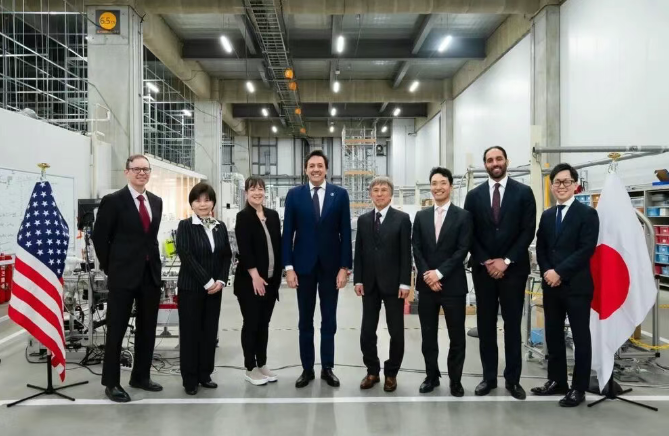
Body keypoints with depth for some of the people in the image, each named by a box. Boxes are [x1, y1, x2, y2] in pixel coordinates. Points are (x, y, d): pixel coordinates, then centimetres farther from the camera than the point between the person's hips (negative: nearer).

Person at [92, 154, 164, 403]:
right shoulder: (113, 201, -7)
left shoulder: (156, 202, 10)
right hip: (123, 274, -5)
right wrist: (110, 267, -1)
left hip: (151, 273, 6)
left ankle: (141, 376, 27)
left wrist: (153, 261, 12)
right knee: (116, 329, 4)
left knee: (147, 329, 12)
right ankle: (111, 382, 16)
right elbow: (99, 237, -4)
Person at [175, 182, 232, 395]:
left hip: (214, 288, 4)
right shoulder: (185, 225, -5)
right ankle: (190, 378, 16)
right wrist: (207, 281, -17)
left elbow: (227, 256, 8)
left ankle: (205, 374, 23)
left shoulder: (220, 227, 8)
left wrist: (221, 280, -6)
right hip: (191, 287, -4)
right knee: (190, 331, 3)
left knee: (210, 331, 9)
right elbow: (186, 256, -14)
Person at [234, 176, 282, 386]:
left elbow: (278, 246, 10)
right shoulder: (243, 217, -6)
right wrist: (255, 276, -18)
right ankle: (250, 368, 16)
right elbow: (244, 250, -13)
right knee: (251, 323, 3)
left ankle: (262, 364, 24)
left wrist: (277, 274, 5)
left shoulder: (273, 215, 9)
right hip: (250, 280, -5)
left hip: (271, 280, 5)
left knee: (264, 324, 13)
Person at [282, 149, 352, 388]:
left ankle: (327, 368, 23)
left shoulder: (340, 194, 1)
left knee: (329, 321, 10)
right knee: (305, 321, 9)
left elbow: (345, 233, -1)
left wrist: (345, 267, -6)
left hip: (331, 266, 0)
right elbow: (287, 233, 0)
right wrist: (288, 267, -6)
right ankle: (307, 369, 22)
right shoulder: (294, 194, 2)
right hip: (304, 265, 0)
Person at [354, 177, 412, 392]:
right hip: (369, 284, 3)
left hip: (393, 283, -3)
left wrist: (405, 283, -11)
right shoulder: (363, 219, 8)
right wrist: (358, 280, 1)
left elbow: (406, 253, -5)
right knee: (367, 332, 7)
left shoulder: (402, 218, -2)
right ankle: (372, 371, 24)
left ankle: (391, 373, 22)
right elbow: (359, 252, 8)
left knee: (396, 332, 6)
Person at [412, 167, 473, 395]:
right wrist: (426, 275, -10)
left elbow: (462, 250, -9)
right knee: (428, 335, 11)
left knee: (456, 336, 6)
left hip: (453, 284, -3)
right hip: (426, 284, 3)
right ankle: (432, 376, 26)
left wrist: (439, 273, -16)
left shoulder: (463, 216, -1)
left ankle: (455, 380, 21)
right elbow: (416, 249, 4)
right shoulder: (421, 216, 9)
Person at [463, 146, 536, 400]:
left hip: (513, 268, -1)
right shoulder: (474, 196, 6)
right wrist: (486, 261, -7)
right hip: (483, 268, 2)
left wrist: (506, 261, -11)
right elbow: (469, 234, 3)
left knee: (512, 324, 6)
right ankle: (489, 377, 17)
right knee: (485, 325, 7)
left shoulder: (523, 192, 1)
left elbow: (528, 231, -5)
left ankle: (512, 379, 17)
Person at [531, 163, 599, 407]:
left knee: (580, 336, 4)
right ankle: (556, 381, 25)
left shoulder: (587, 213, -4)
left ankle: (579, 388, 14)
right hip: (551, 285, 6)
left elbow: (586, 250, -13)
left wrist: (559, 272, -17)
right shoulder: (547, 216, 13)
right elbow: (540, 249, 11)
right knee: (553, 335, 12)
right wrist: (547, 272, -7)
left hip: (577, 285, -6)